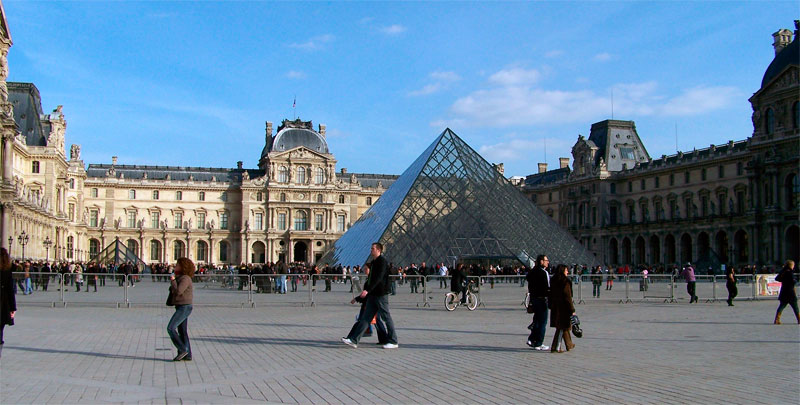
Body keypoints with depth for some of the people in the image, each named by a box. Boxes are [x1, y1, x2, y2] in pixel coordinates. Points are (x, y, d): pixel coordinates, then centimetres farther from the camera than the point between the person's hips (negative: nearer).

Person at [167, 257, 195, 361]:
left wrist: (173, 280, -14)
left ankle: (182, 350, -8)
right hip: (181, 307, 10)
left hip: (184, 307, -10)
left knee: (171, 328, -13)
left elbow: (178, 291, -25)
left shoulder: (185, 278, -15)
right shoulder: (180, 277, 16)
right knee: (183, 332, 9)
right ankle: (187, 355, 11)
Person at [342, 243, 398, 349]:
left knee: (386, 317, -1)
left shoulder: (382, 261, -13)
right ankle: (353, 340, 3)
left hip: (381, 295, -9)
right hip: (373, 295, 9)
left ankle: (393, 342, 8)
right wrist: (365, 289, 23)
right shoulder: (373, 262, 16)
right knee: (365, 317, 5)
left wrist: (367, 290, -30)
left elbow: (378, 278, -24)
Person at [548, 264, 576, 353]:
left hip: (555, 307, 8)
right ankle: (555, 348, -4)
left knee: (564, 326, 19)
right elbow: (568, 297, -16)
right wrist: (572, 310, -13)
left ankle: (569, 345, 31)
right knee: (561, 327, -1)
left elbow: (550, 295, 11)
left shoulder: (553, 281, 7)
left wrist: (551, 306, 18)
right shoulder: (565, 281, -15)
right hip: (563, 308, -8)